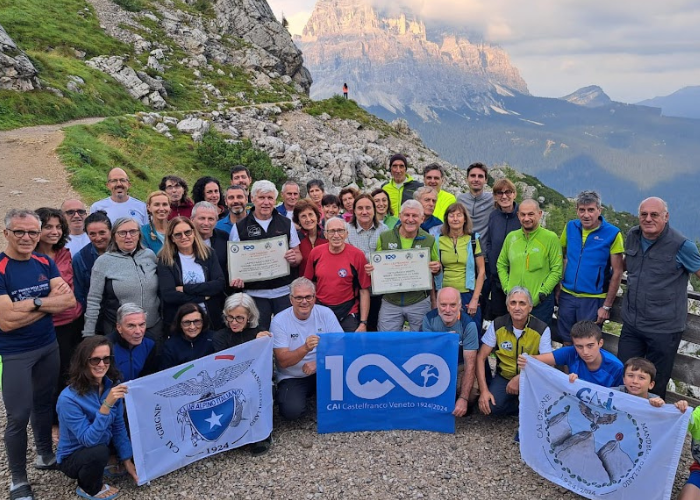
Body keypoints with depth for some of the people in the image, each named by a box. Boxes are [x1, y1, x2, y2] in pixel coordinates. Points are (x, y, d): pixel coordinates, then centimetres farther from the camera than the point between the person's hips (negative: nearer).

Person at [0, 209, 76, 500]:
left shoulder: (45, 263, 1)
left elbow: (68, 300, -7)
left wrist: (32, 303, -18)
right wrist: (47, 302, -16)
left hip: (48, 346, 5)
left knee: (44, 404, 19)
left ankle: (45, 455, 39)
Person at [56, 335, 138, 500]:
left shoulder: (113, 385, -12)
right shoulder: (69, 398, -29)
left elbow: (118, 426, -3)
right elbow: (88, 439, -32)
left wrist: (127, 460, -3)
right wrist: (106, 405, -42)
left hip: (104, 446, 5)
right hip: (73, 456, -5)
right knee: (99, 452, -34)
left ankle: (108, 466, 14)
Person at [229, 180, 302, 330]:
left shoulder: (286, 224, 6)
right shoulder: (239, 227, 2)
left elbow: (298, 255, 11)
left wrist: (294, 258, -12)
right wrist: (235, 277, -15)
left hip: (284, 291, 1)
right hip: (255, 293, -1)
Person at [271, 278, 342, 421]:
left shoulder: (325, 313, -5)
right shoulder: (279, 321, -12)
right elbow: (283, 361, -17)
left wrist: (318, 363, -25)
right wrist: (305, 348, -36)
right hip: (292, 378, -1)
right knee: (291, 411, -27)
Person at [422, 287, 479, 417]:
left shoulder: (468, 324, -21)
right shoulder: (429, 319, -14)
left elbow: (470, 364, -23)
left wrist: (463, 398, -32)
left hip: (460, 367, -2)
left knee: (471, 396, -31)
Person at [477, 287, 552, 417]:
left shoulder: (542, 329, -13)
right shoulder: (497, 325, -9)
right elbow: (481, 358, -8)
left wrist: (520, 379, -31)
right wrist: (484, 390, -19)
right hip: (504, 377, 1)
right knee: (490, 406, -26)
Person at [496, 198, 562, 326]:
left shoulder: (551, 238, -7)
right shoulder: (511, 237, 6)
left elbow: (557, 270, -8)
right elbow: (501, 264, 13)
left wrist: (541, 293, -13)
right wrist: (507, 288, 2)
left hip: (540, 302, -4)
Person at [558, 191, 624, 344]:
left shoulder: (612, 234, -10)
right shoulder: (570, 227, 1)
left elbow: (617, 273, -8)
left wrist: (607, 306, -8)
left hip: (593, 299, -3)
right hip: (567, 296, 3)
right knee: (567, 344, 15)